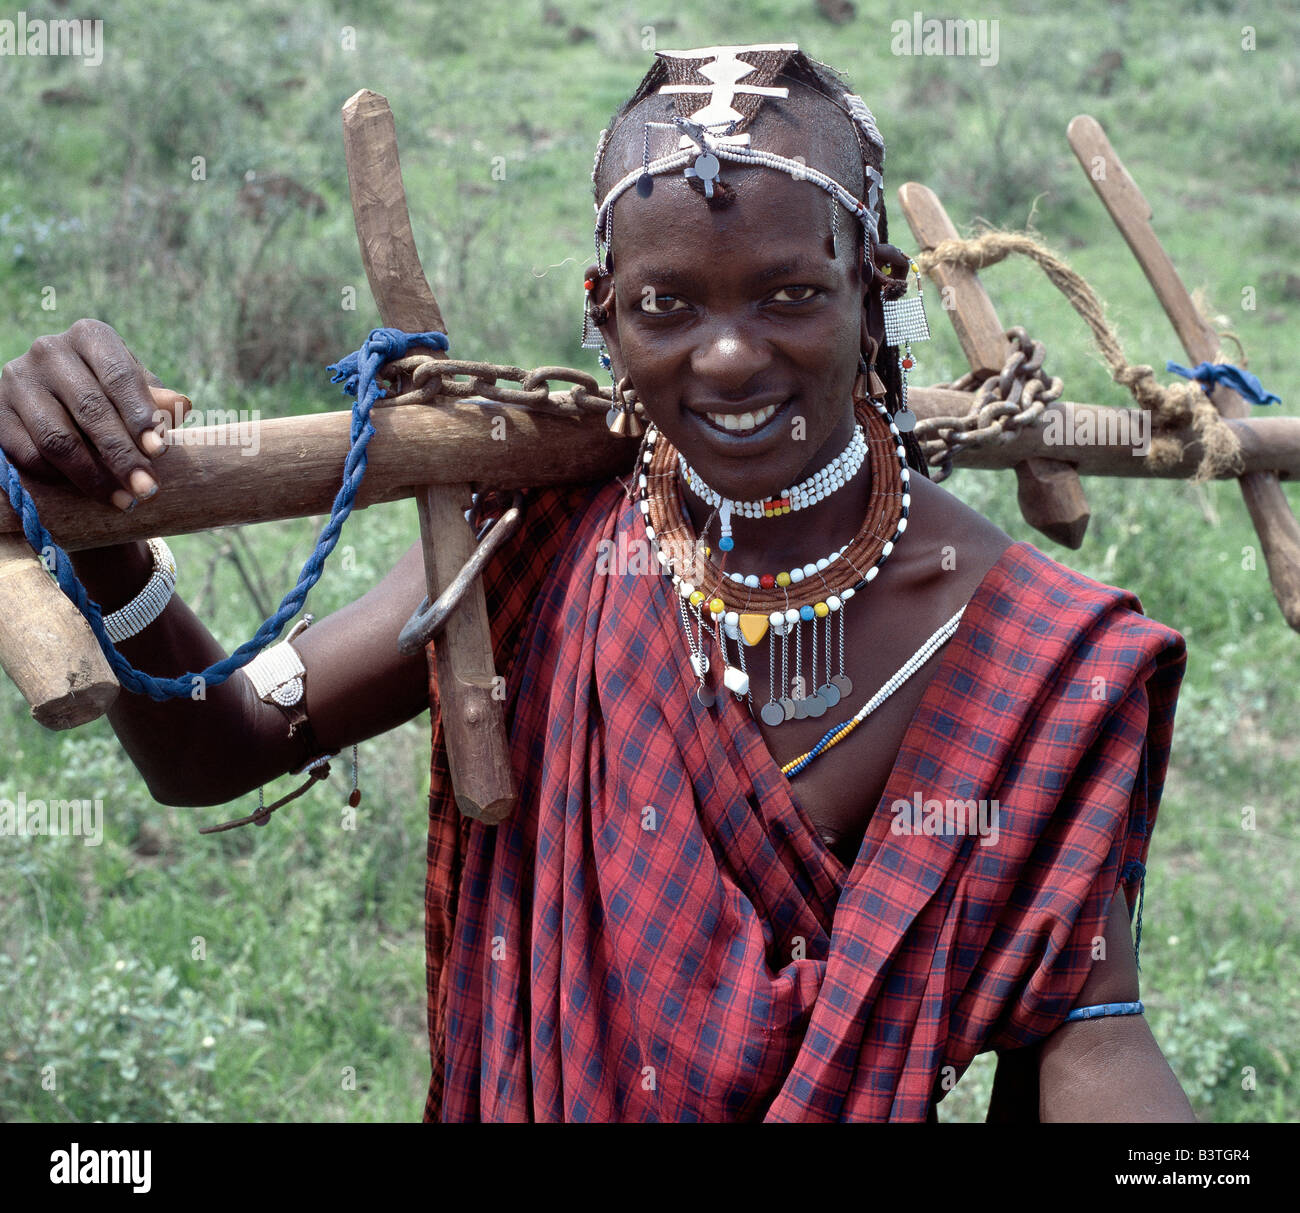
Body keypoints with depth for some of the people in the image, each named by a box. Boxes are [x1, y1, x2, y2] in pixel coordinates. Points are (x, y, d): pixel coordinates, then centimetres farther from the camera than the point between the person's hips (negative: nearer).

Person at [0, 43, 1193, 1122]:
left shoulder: (1021, 647, -20)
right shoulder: (551, 541, -12)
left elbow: (1087, 1043, -21)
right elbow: (216, 754, -14)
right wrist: (102, 542, -34)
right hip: (527, 1091, 3)